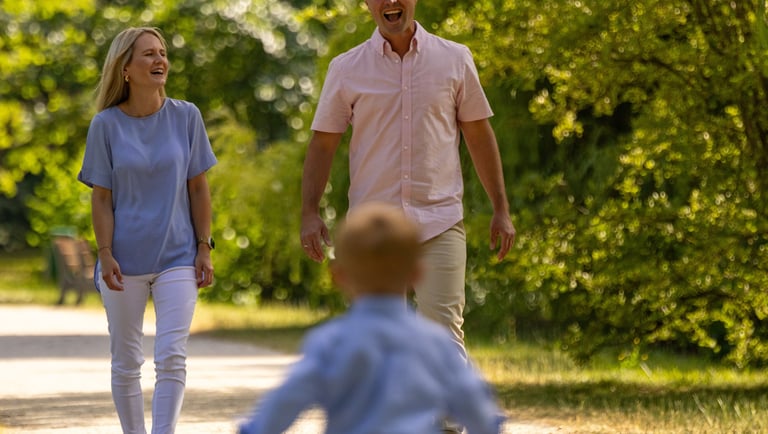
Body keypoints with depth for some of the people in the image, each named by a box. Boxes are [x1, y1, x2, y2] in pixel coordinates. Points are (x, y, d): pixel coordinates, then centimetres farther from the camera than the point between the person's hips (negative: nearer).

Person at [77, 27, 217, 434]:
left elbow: (198, 188, 5)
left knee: (171, 357, -10)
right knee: (126, 363, 8)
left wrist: (204, 248, 1)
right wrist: (105, 255, -8)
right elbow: (102, 198, -1)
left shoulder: (186, 116, 0)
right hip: (126, 259, 0)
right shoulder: (106, 125, -3)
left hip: (176, 257, 0)